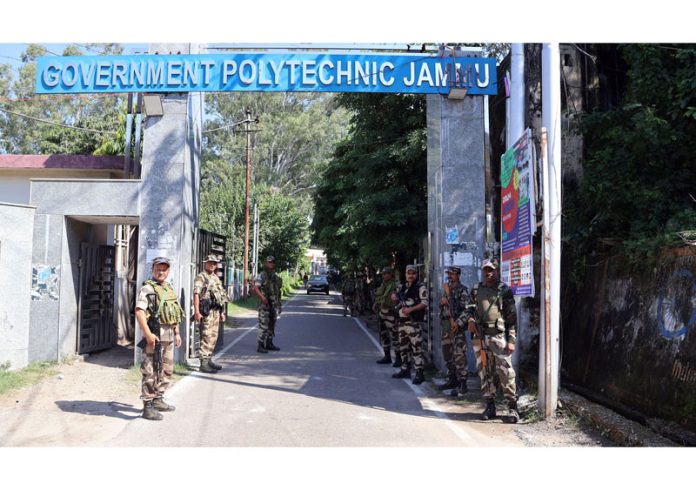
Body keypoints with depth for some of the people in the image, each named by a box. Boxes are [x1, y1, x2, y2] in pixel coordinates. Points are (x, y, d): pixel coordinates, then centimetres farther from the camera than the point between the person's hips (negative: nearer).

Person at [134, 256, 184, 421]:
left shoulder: (169, 289, 16)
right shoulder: (147, 289, -9)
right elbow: (139, 312, -19)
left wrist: (177, 333, 21)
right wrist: (148, 334, -26)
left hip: (169, 336, 8)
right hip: (154, 335, -8)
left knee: (166, 370, 15)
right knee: (150, 372, -5)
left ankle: (158, 400, 28)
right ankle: (147, 407, -1)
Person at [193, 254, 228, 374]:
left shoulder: (216, 278, 20)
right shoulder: (201, 277, -5)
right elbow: (196, 294, -14)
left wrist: (222, 312, 21)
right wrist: (197, 311, -23)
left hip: (216, 311, 8)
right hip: (206, 311, -8)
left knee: (213, 337, 12)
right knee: (207, 337, -10)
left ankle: (209, 359, 22)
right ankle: (204, 363, -8)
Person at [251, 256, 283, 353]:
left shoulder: (276, 276, 14)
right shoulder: (262, 276, -8)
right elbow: (255, 288, -18)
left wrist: (279, 304, 17)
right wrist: (262, 297, -29)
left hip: (274, 305, 7)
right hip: (265, 304, -7)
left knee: (272, 325, 12)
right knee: (263, 325, -8)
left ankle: (269, 343, 22)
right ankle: (260, 345, -4)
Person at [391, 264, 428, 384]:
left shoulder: (420, 287, -7)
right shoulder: (403, 287, 16)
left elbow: (425, 303, -15)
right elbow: (396, 297, 30)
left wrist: (410, 309, -22)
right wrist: (395, 296, 5)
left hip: (414, 322, -8)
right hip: (402, 321, 8)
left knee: (416, 348, -11)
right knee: (403, 347, 15)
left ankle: (419, 373, -10)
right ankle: (405, 369, 27)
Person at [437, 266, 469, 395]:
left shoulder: (462, 290, -6)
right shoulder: (447, 289, 17)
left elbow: (465, 308, -14)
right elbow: (442, 305, 24)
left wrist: (457, 322, -23)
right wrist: (442, 302, 1)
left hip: (456, 325, -8)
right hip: (446, 325, 8)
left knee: (459, 355, -10)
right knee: (447, 354, 13)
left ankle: (462, 383, -8)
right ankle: (452, 379, 24)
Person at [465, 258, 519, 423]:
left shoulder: (504, 290, 1)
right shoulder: (476, 290, 15)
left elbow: (512, 317, -1)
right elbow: (471, 308, 17)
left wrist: (511, 340, -8)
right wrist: (470, 319, -8)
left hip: (499, 337, -4)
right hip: (480, 337, 5)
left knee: (505, 373, -8)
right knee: (484, 373, 8)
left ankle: (512, 409, -3)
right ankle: (490, 406, 18)